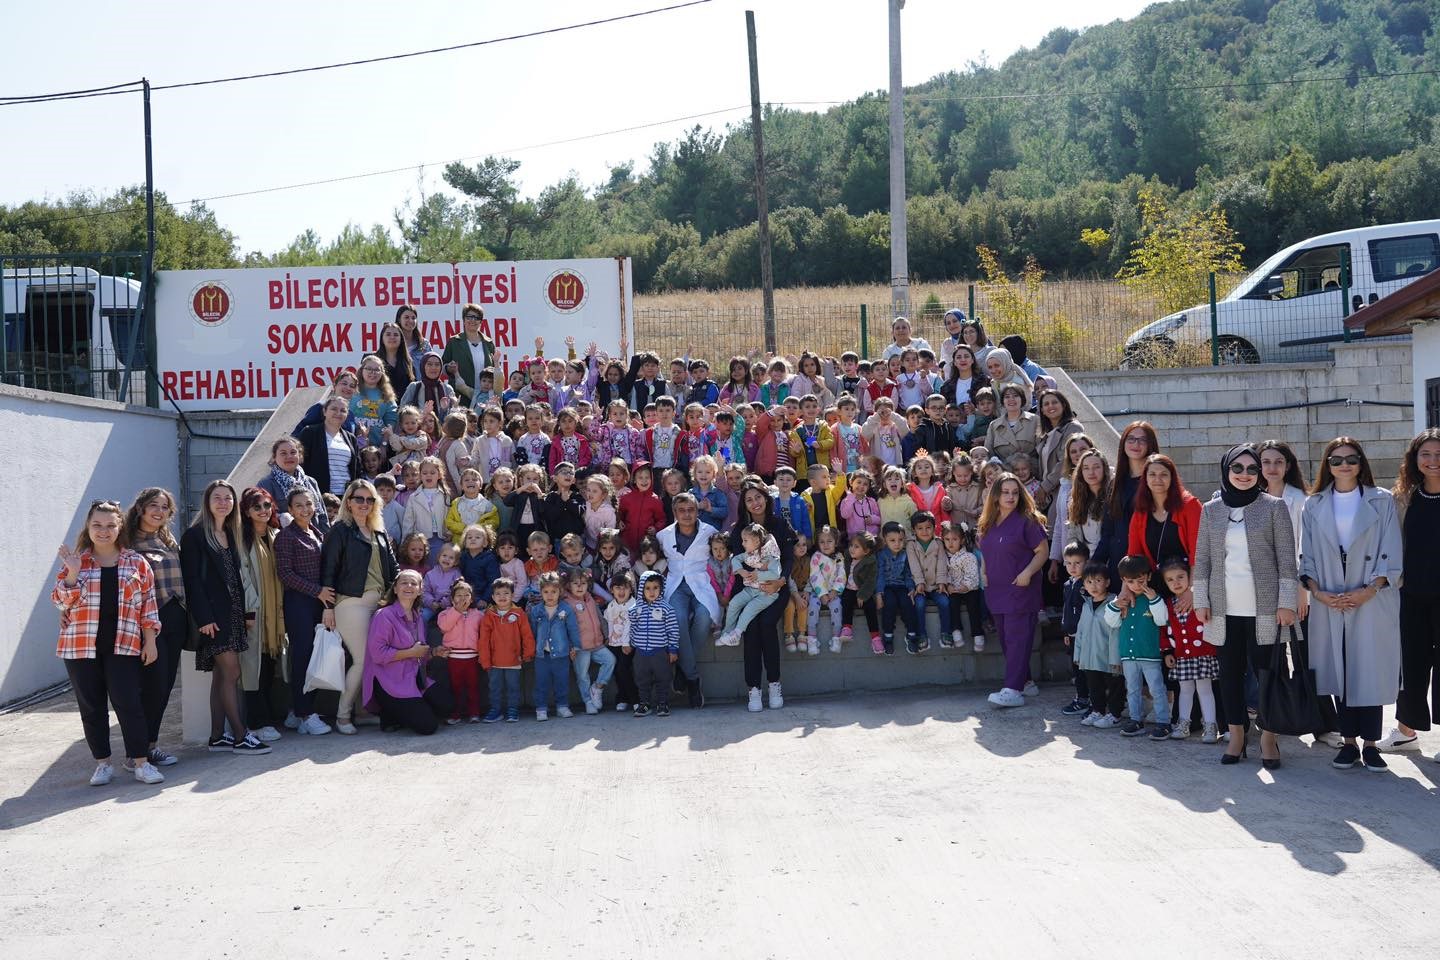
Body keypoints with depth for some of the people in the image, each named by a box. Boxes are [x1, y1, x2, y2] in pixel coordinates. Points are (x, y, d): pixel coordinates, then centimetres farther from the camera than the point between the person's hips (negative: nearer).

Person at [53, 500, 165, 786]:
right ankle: (102, 764, 18)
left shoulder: (137, 563, 6)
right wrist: (72, 573, -15)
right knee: (91, 707, 7)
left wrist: (150, 641, 3)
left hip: (123, 645, -1)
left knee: (129, 703, -7)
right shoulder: (75, 562, 6)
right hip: (81, 646, 1)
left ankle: (141, 762, 0)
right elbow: (60, 601, 1)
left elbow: (148, 604, 7)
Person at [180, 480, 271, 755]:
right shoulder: (194, 535, -7)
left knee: (221, 675, 9)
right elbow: (192, 579, -12)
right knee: (232, 673, -9)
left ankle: (217, 738, 14)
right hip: (213, 616, -8)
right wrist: (203, 618, -19)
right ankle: (240, 737, -5)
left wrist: (244, 614, 12)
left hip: (232, 613, 8)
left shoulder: (229, 534, 16)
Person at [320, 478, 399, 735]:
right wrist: (328, 606, -12)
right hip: (353, 603, -7)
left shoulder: (379, 533, 18)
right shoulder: (340, 531, -2)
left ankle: (362, 711, 16)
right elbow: (328, 568, -7)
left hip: (379, 602, 7)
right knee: (362, 660, -8)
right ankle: (342, 715, 4)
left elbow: (392, 567, 19)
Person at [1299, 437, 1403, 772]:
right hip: (1329, 603, 2)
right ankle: (1349, 742, 14)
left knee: (1371, 670, -2)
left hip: (1372, 602, -2)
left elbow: (1392, 553, -1)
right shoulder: (1313, 506, 9)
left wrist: (1369, 591, -12)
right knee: (1339, 670, 5)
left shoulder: (1382, 501, 4)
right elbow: (1306, 556, 8)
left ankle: (1370, 743, 7)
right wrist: (1316, 591, -6)